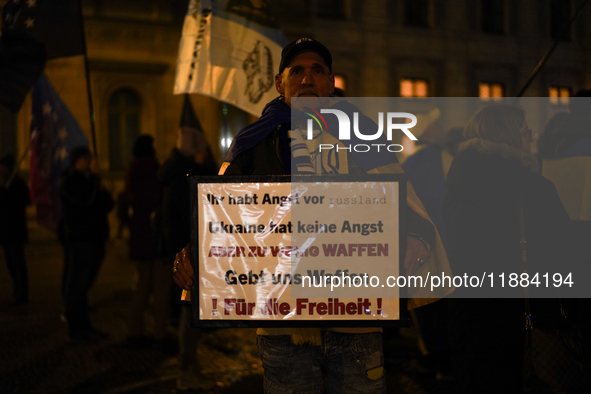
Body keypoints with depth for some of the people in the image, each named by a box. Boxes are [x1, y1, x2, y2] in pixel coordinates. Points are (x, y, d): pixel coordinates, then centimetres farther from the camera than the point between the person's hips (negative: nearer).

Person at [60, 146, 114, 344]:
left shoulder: (91, 180, 18)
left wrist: (101, 192, -4)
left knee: (83, 283, 14)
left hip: (93, 238, 9)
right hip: (78, 239, -9)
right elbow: (86, 200, -24)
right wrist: (96, 185, -9)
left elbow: (109, 205, 14)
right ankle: (76, 331, -2)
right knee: (76, 285, -6)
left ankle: (84, 328, 21)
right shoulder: (71, 181, -7)